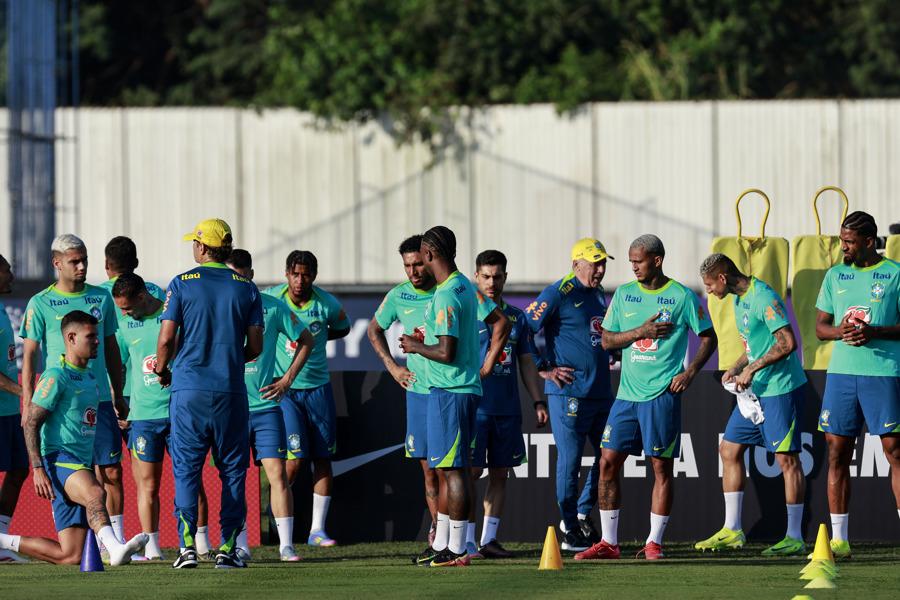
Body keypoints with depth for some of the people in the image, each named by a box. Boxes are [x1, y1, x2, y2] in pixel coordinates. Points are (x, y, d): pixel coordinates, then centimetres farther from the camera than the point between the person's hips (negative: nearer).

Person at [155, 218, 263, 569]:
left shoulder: (181, 285, -2)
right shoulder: (246, 289, 5)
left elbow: (166, 339, -5)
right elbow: (255, 346, 5)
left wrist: (162, 370, 15)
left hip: (188, 390, -1)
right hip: (231, 392, 1)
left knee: (186, 469, 3)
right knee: (232, 471, 7)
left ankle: (187, 546, -6)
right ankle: (227, 548, 1)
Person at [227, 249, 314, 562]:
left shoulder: (273, 308, 1)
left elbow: (306, 341, 12)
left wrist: (287, 379, 5)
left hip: (266, 406, -1)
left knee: (277, 472, -7)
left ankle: (286, 544, -5)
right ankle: (240, 545, 11)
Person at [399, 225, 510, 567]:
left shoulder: (445, 297, -18)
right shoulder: (466, 288, 12)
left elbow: (446, 353, -23)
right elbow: (501, 323, 17)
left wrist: (416, 346, -5)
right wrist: (487, 366, 15)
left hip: (449, 391, -10)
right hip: (468, 386, 10)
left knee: (454, 469, -7)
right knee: (453, 468, 15)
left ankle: (456, 551, -5)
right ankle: (441, 544, 22)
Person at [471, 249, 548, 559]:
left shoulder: (516, 318, 12)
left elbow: (527, 363, 17)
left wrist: (538, 402, 10)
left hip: (508, 409, 5)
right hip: (474, 406, -5)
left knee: (500, 475, 6)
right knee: (471, 472, -7)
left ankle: (489, 539, 10)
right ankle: (466, 539, -3)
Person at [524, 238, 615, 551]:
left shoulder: (598, 295, 16)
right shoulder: (558, 294, -9)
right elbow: (525, 331, -11)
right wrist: (545, 370, -11)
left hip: (601, 392, 8)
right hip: (569, 393, -8)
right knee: (570, 460, -4)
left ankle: (581, 516, 24)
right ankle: (571, 533, 3)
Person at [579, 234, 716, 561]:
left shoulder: (682, 297, -1)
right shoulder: (624, 294, 10)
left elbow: (708, 338, 5)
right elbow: (607, 340, 6)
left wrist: (690, 372, -8)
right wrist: (642, 331, -10)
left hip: (662, 395, -4)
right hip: (627, 394, 4)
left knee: (662, 467, -1)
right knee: (608, 463, 1)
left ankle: (653, 542, 6)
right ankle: (608, 543, 7)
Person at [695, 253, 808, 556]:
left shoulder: (764, 298, -16)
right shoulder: (738, 300, 14)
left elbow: (788, 342, -22)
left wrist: (752, 368, -19)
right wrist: (735, 369, 7)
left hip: (781, 389, -10)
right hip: (755, 390, 10)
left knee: (787, 458, -6)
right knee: (729, 450, 10)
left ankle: (795, 538, -2)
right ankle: (731, 531, 15)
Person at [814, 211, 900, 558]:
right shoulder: (835, 276, 12)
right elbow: (820, 327, 13)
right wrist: (840, 331, -9)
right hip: (841, 373, 4)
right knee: (837, 452, 3)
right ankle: (838, 540, 8)